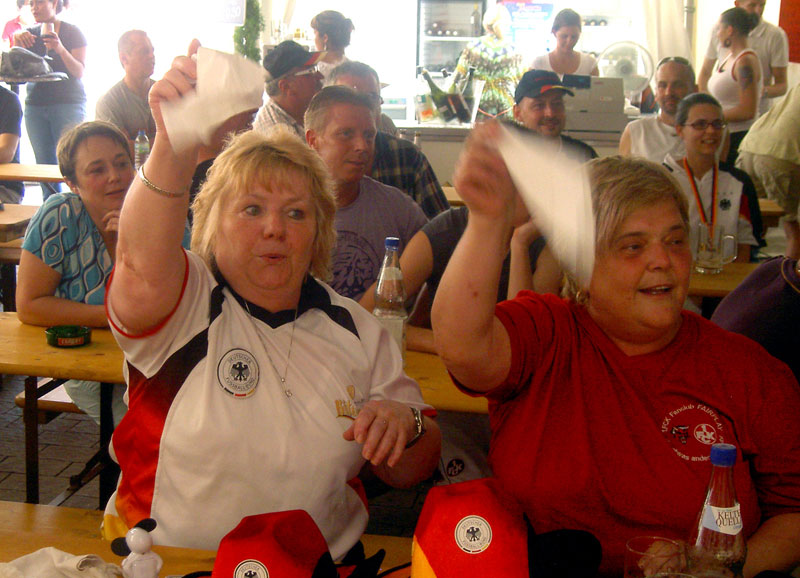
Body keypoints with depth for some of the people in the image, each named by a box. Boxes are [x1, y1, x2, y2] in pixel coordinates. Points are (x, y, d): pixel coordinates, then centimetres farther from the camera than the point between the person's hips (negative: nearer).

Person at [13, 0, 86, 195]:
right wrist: (17, 40, -15)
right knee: (44, 165, 4)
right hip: (35, 104, 5)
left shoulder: (72, 32, 1)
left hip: (68, 103, -5)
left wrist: (61, 49, -24)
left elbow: (79, 72, -7)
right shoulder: (30, 35, 13)